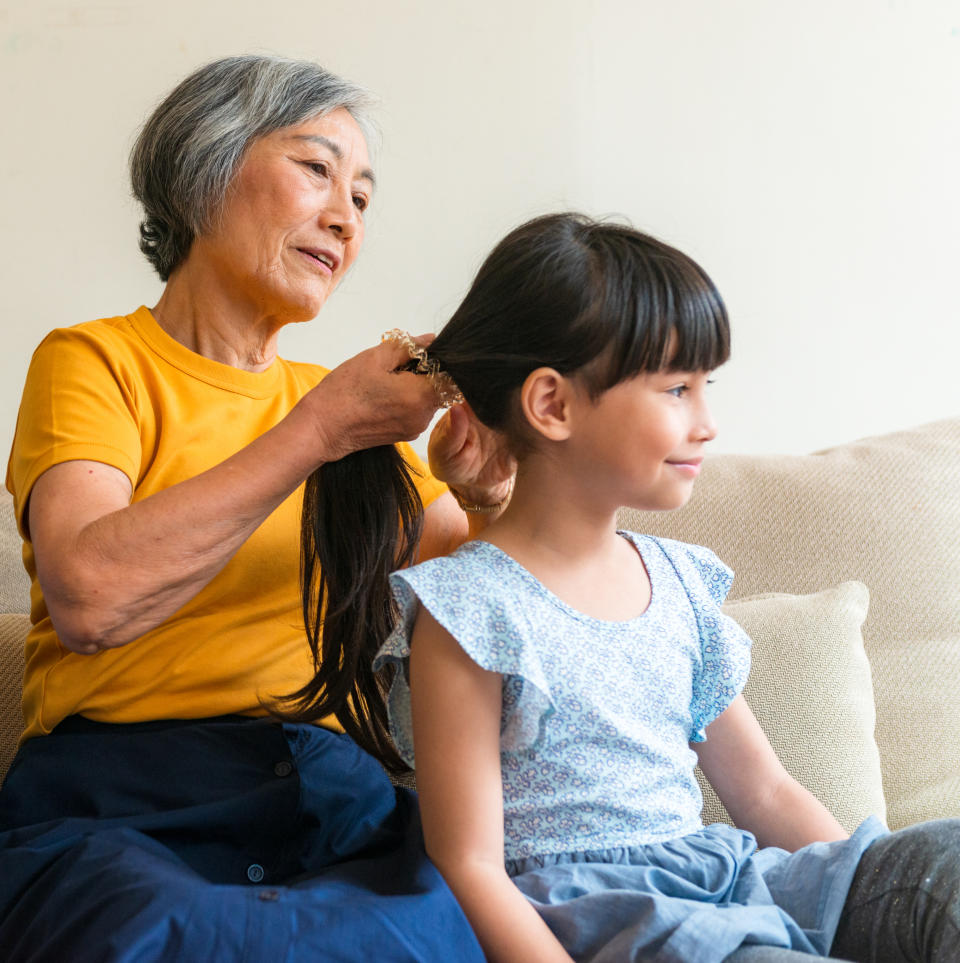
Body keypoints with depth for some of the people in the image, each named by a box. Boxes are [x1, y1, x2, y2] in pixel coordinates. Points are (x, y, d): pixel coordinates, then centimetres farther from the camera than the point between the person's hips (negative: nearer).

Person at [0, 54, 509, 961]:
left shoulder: (332, 398, 21)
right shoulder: (96, 361, 3)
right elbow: (88, 597, -18)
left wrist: (485, 497, -4)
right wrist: (317, 433, -15)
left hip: (334, 793, 6)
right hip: (121, 807, -5)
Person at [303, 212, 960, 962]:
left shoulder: (681, 580, 13)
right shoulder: (470, 608, -9)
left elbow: (765, 792, 18)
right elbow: (471, 871, -12)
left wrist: (876, 886, 6)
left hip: (724, 881, 7)